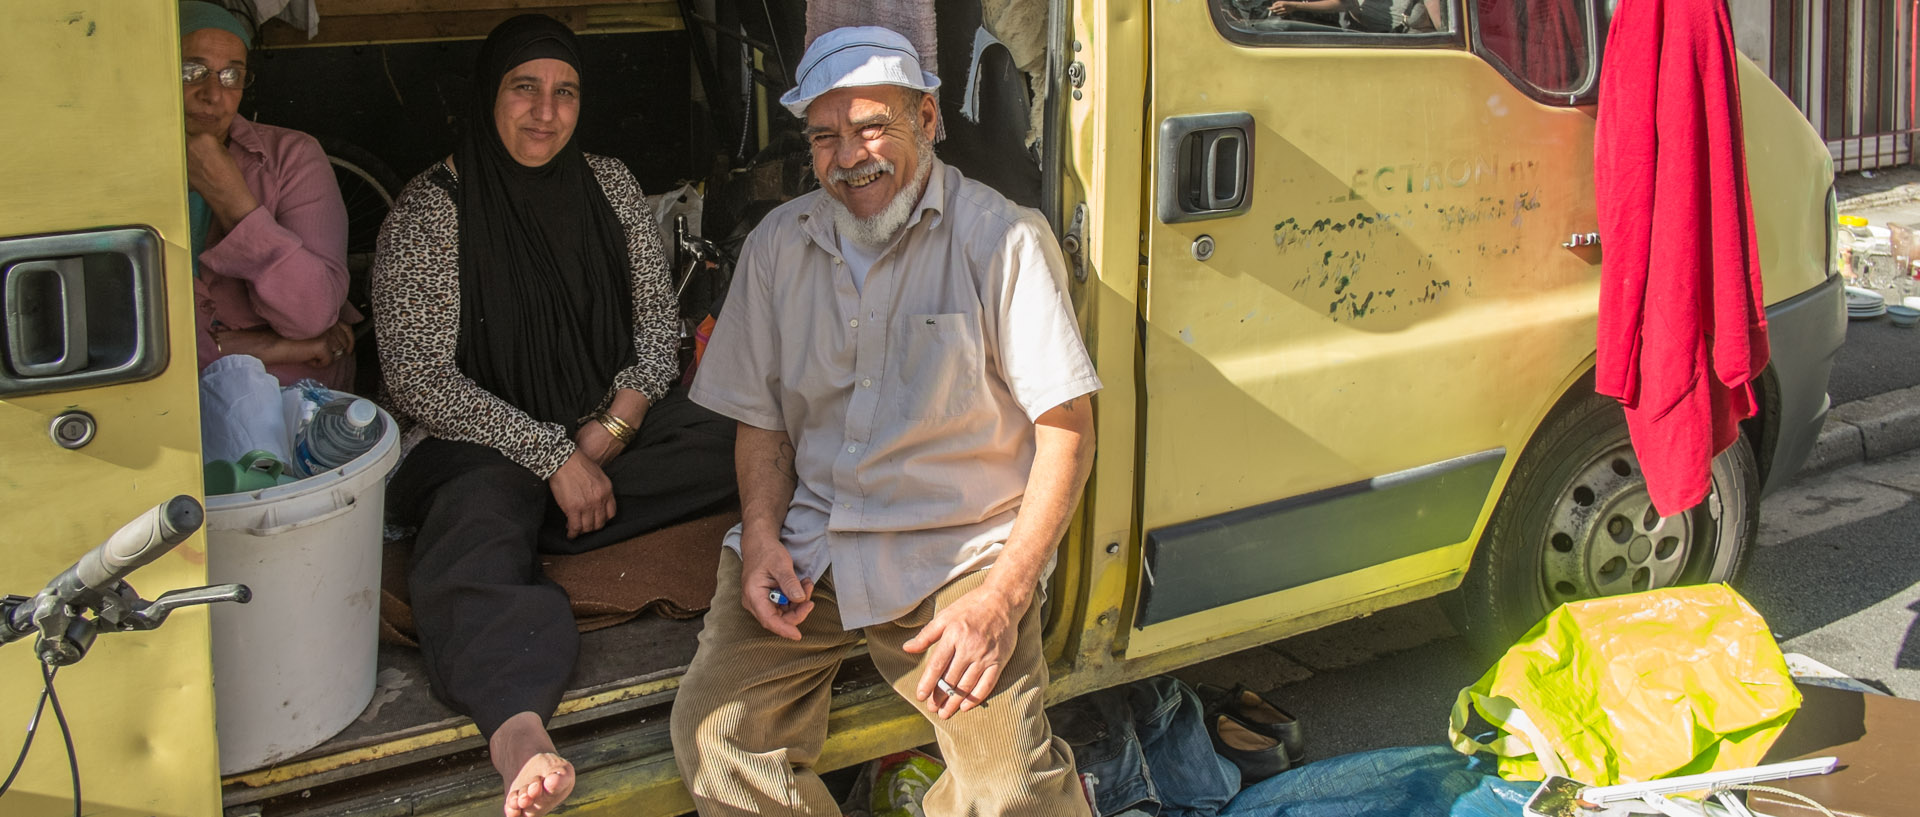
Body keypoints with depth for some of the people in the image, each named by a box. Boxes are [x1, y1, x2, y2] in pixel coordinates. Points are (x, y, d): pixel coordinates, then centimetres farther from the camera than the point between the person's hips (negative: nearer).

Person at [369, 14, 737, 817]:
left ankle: (534, 524, -21)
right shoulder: (428, 212, -7)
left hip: (609, 428, 5)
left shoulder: (608, 185, 8)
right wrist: (553, 457, -19)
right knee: (479, 519, -41)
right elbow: (420, 380, -12)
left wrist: (611, 431, -9)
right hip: (479, 442, -5)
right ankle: (519, 736, -68)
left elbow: (658, 321, 9)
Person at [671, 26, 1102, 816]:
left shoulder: (1001, 238, -7)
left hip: (962, 549, -4)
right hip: (807, 539, 4)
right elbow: (762, 417, 15)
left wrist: (1002, 597, -17)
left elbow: (1067, 427, -9)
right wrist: (761, 534, -5)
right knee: (714, 735, -16)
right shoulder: (778, 243, 9)